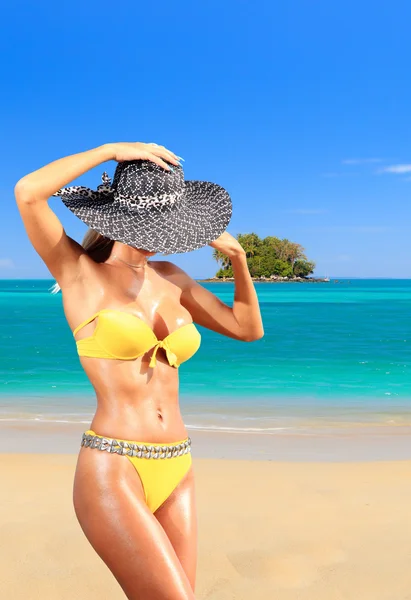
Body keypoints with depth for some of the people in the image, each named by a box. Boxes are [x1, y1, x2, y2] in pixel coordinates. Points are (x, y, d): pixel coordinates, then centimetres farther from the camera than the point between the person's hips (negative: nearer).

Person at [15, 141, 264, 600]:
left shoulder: (168, 278, 12)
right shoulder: (78, 271, -3)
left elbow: (248, 328, 19)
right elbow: (27, 192, -20)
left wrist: (238, 257, 8)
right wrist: (112, 149, -12)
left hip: (174, 471, 6)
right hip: (111, 472, -6)